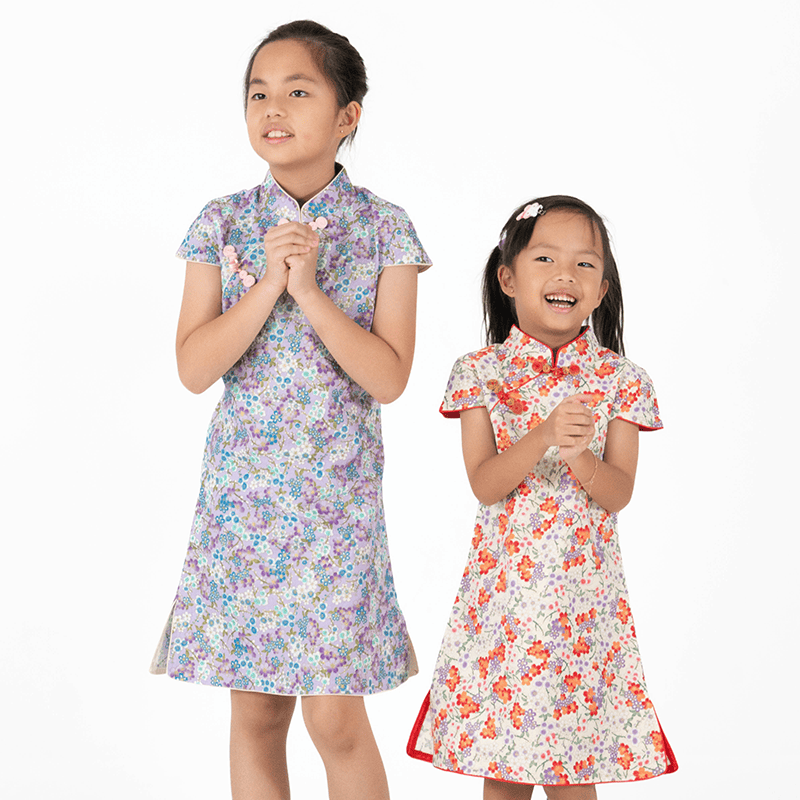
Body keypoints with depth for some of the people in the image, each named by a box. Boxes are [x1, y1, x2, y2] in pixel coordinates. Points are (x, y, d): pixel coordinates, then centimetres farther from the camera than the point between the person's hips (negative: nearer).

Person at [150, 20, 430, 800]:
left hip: (338, 493, -2)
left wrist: (310, 289, -17)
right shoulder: (222, 223, 2)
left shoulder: (383, 228, -2)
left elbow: (388, 377, -9)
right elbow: (193, 367, -6)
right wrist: (270, 282, -15)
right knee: (254, 711, 8)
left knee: (335, 716, -3)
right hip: (241, 490, 2)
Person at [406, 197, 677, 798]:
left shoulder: (619, 379, 1)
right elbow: (484, 484, -9)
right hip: (505, 585, 0)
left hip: (584, 591, 0)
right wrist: (543, 438, -25)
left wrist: (580, 457, -24)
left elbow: (619, 492, -4)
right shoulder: (482, 373, 0)